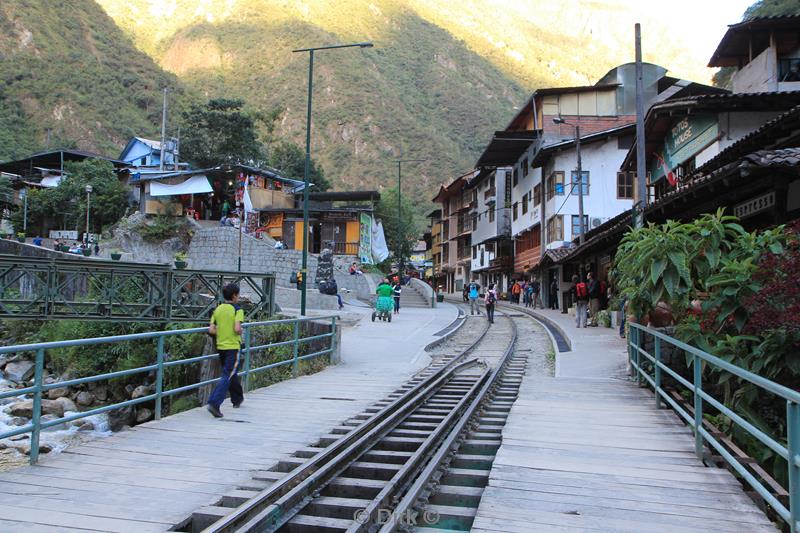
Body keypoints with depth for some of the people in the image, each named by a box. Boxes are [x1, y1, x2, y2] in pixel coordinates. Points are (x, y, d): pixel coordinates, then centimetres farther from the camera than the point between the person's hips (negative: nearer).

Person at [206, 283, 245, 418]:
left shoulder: (217, 309, 7)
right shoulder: (237, 310, -10)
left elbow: (211, 331, 2)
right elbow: (237, 329, -21)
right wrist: (240, 334, 0)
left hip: (221, 346, 7)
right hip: (233, 346, -7)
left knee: (231, 373, 22)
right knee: (227, 376, -6)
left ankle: (237, 399, 37)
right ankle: (214, 403, -19)